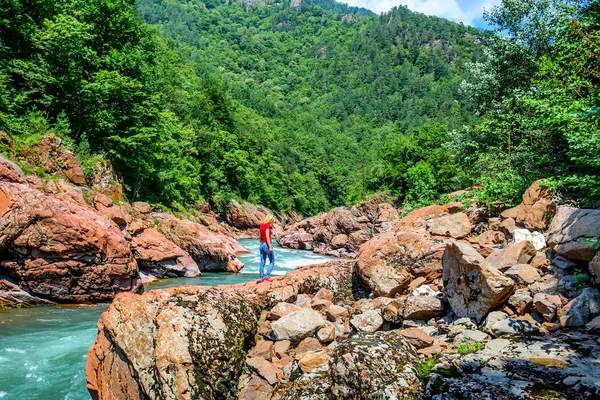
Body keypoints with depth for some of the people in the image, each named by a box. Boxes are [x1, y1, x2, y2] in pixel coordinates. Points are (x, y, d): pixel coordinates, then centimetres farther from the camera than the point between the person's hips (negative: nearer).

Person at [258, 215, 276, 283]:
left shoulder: (261, 225, 11)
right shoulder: (267, 226, -12)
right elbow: (267, 236, -19)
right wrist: (270, 247, -20)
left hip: (262, 244, 8)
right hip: (267, 244, -8)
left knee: (262, 262, 8)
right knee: (272, 262, 2)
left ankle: (262, 277, 9)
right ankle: (267, 276, -5)